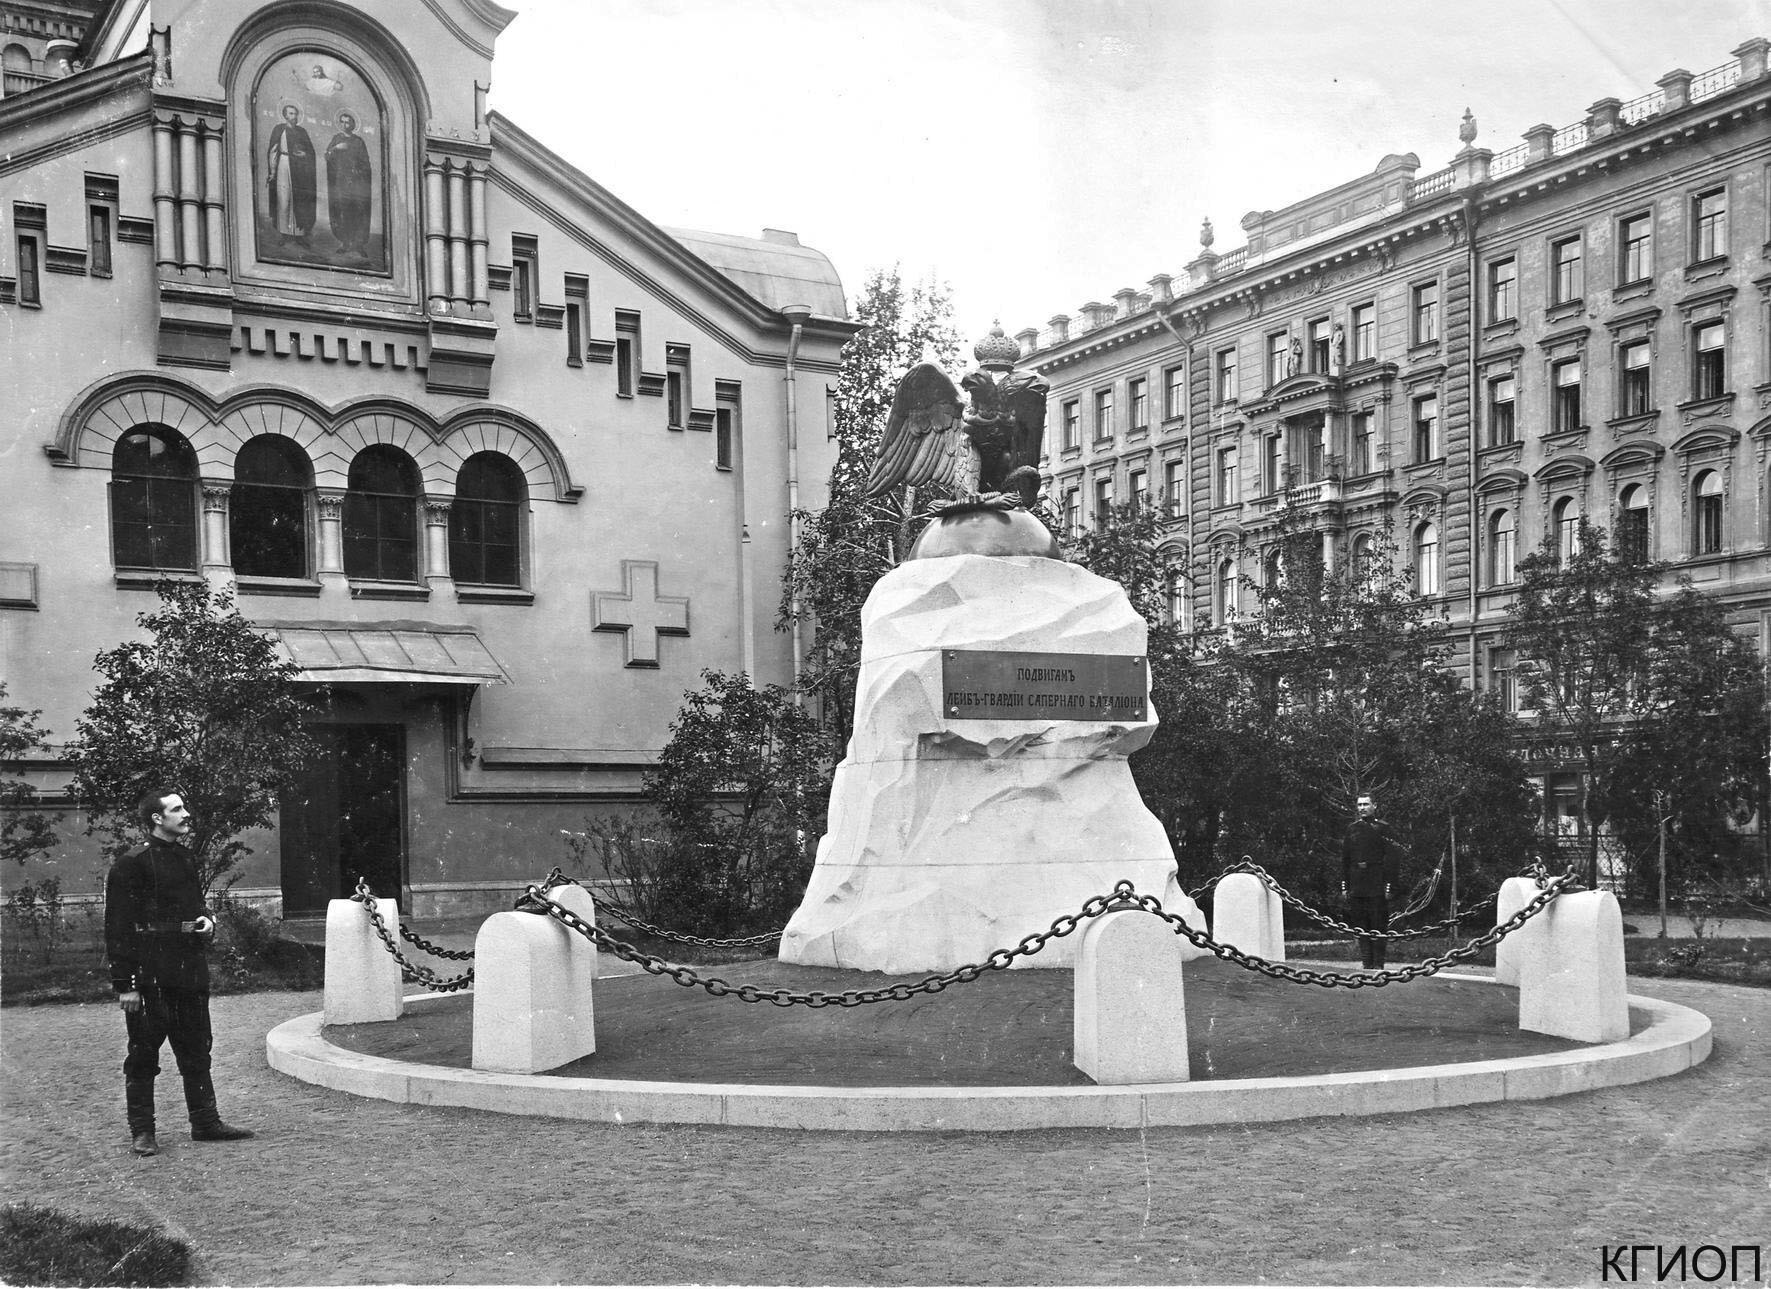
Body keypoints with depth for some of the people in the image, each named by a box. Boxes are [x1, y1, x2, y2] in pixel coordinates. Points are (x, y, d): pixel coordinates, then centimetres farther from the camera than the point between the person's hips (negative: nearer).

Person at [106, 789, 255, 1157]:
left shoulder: (185, 860, 15)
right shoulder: (131, 865, -10)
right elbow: (119, 928, -13)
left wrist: (207, 921, 4)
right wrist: (125, 984, -16)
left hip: (189, 972, 8)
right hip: (150, 976, -7)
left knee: (196, 1049, 11)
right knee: (143, 1054, 1)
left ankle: (205, 1122, 19)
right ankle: (142, 1131, 10)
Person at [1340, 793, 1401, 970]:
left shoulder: (1382, 828, 0)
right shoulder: (1352, 829, 13)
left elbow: (1390, 858, -4)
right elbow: (1344, 860, 14)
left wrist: (1388, 885, -10)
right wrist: (1344, 886, 8)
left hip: (1377, 886, -4)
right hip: (1356, 887, 4)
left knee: (1378, 926, -2)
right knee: (1361, 926, 5)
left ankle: (1378, 963, 3)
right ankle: (1366, 962, 10)